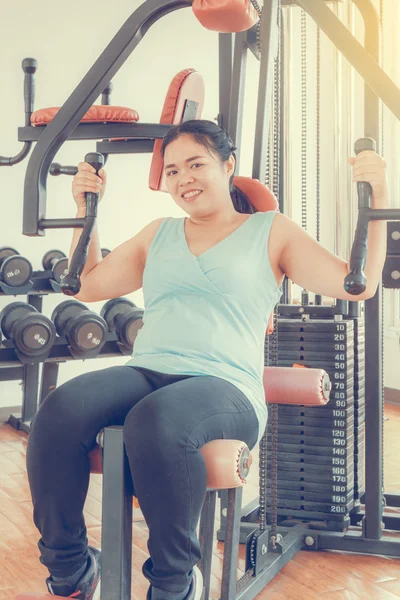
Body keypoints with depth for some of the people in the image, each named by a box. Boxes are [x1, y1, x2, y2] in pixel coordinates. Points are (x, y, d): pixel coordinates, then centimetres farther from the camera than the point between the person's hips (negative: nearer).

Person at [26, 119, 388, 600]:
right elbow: (87, 286, 32)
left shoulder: (270, 231, 14)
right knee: (59, 412, -29)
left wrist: (377, 200, -4)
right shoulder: (158, 235, 26)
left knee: (155, 421, -39)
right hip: (145, 373, 4)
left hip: (225, 385, -4)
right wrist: (85, 211, 27)